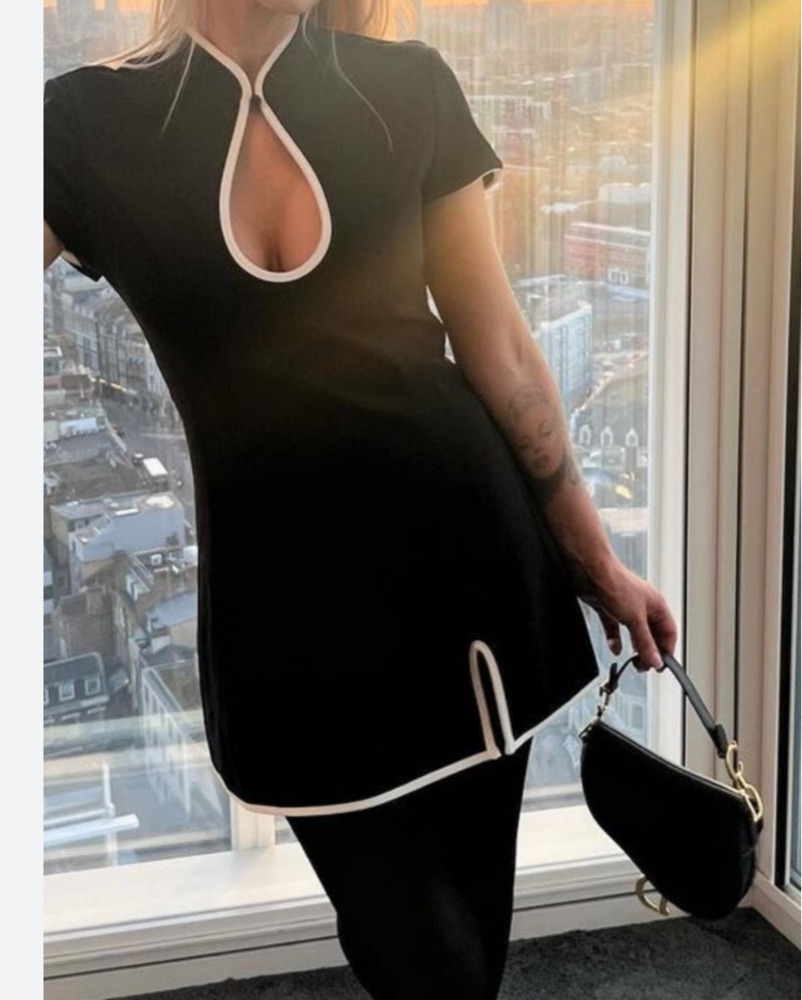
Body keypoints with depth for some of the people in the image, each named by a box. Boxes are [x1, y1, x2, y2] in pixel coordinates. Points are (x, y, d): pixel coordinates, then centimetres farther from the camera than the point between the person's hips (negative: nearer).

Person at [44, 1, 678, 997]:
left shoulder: (406, 90, -2)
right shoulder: (85, 124, -6)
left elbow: (498, 347, 3)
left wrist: (596, 562, 8)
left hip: (467, 547, 2)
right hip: (289, 601, -1)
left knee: (472, 907, 13)